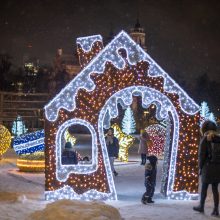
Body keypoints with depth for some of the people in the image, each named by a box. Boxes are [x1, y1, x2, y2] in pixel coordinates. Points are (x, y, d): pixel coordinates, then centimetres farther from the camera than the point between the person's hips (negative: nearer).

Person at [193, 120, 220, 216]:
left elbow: (201, 155, -8)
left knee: (204, 187, 10)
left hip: (208, 167, -4)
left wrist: (200, 167, 2)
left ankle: (201, 206, 22)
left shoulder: (204, 140, -6)